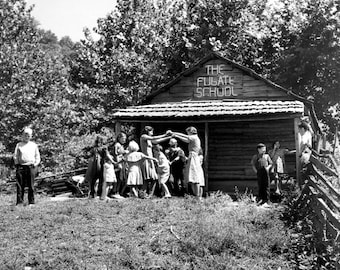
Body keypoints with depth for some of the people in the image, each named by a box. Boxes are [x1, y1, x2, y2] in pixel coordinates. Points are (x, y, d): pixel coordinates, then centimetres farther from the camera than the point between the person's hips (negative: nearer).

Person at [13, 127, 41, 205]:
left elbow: (37, 157, 13)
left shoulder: (34, 145, 14)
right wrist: (17, 165, 1)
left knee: (31, 186, 0)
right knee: (20, 185, -4)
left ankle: (31, 202, 5)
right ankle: (19, 201, -1)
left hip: (31, 167, 0)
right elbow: (15, 156, 11)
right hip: (21, 167, 0)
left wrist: (35, 164, 1)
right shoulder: (19, 145, 13)